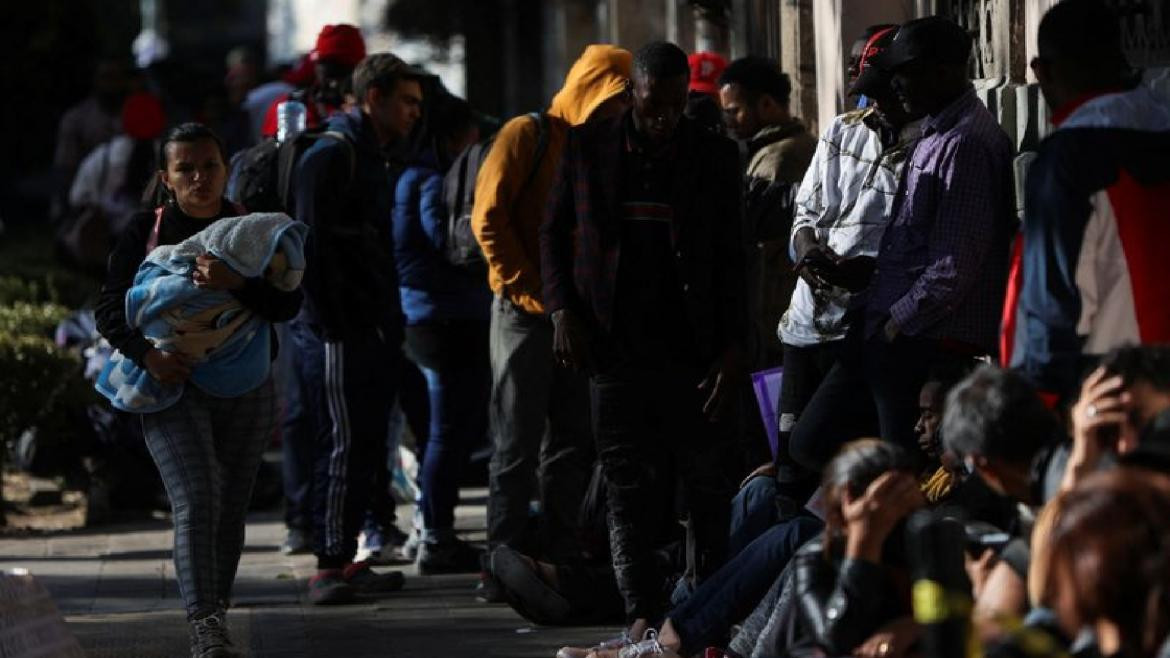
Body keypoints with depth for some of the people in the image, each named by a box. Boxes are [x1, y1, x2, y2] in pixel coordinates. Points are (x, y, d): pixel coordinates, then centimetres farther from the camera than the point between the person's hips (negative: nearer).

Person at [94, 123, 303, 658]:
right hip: (173, 387, -3)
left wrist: (236, 284, -28)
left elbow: (287, 305, -9)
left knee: (231, 510, 9)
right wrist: (146, 353, -20)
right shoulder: (146, 230, 0)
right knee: (195, 503, -19)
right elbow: (110, 310, -1)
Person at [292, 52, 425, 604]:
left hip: (372, 331, 10)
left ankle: (345, 560, 15)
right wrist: (335, 324, -20)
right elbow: (314, 243, -17)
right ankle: (329, 566, -8)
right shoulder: (331, 156, -11)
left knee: (366, 447, 10)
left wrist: (390, 324, 17)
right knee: (344, 444, -10)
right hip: (339, 332, -10)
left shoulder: (375, 159, 20)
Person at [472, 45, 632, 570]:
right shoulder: (528, 135, -4)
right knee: (518, 443, -5)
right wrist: (530, 290, -13)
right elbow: (489, 217, -10)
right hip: (525, 311, -6)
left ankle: (561, 556, 12)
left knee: (570, 445, 7)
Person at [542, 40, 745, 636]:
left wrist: (732, 348, -1)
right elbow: (555, 231, 12)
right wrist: (562, 310, -2)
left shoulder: (714, 156, 4)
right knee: (626, 486, 0)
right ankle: (642, 614, 2)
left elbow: (730, 258, 5)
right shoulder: (588, 146, 6)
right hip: (613, 344, 0)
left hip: (690, 348, 0)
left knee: (708, 486, 0)